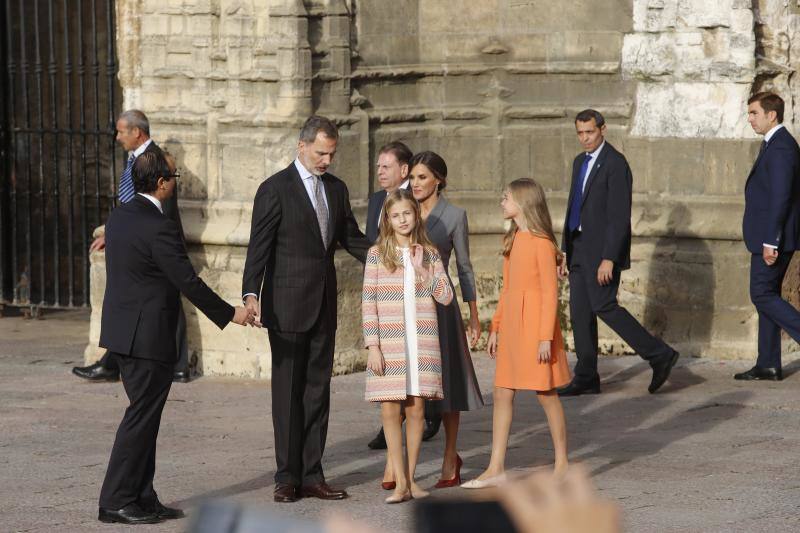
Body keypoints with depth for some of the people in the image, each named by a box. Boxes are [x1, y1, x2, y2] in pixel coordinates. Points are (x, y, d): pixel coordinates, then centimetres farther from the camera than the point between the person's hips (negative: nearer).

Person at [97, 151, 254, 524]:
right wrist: (230, 314, -8)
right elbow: (188, 283, -18)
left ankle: (142, 498, 15)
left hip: (122, 332, 9)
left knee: (144, 416, 13)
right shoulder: (160, 228, -19)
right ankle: (116, 501, -1)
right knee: (141, 418, -3)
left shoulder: (118, 216, 8)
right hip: (148, 336, -9)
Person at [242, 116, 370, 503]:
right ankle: (288, 477, 5)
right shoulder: (275, 189, -8)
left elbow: (351, 238, 18)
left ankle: (311, 475, 12)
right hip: (287, 306, -6)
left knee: (318, 390, 7)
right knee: (288, 391, 0)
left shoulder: (336, 188, 11)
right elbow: (259, 246, -12)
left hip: (324, 304, 6)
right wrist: (251, 294, -22)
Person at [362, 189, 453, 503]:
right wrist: (373, 346, -7)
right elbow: (368, 303, -1)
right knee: (390, 410, -3)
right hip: (388, 344, -2)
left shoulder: (429, 253, 8)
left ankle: (410, 478, 12)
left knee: (416, 409, 4)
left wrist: (421, 270, -9)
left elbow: (445, 297, 3)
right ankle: (400, 483, 0)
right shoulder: (377, 254, 1)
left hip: (422, 344, 2)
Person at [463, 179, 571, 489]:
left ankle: (562, 465, 10)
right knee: (502, 394, 5)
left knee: (546, 394, 0)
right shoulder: (512, 241, 13)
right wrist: (496, 328, 16)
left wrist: (546, 336, -17)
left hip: (534, 321, -8)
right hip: (511, 322, 8)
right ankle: (496, 469, 7)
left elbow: (550, 292, -14)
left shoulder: (541, 243, -13)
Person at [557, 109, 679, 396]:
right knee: (580, 311, 6)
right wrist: (566, 252, 18)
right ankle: (586, 378, 10)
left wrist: (609, 259, -23)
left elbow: (620, 216, -18)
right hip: (580, 249, 9)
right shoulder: (580, 162, 16)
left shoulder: (615, 164, -13)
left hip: (604, 248, -9)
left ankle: (660, 355, -5)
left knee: (604, 306, -13)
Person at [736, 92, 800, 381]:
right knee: (766, 295, 11)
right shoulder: (776, 143, 16)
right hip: (770, 237, 11)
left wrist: (770, 241, -24)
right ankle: (768, 365, 13)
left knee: (763, 295, -9)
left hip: (774, 238, -11)